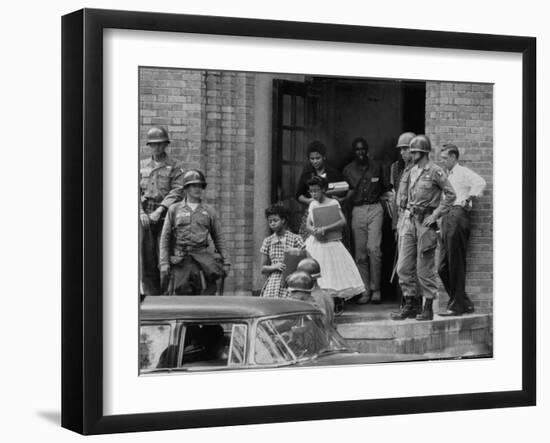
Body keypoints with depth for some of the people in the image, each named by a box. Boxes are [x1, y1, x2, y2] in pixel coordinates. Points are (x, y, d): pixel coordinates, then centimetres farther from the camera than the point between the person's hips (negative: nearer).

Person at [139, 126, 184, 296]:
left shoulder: (175, 166, 4)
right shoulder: (142, 165, 14)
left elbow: (177, 192, -6)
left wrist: (159, 211, -16)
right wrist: (141, 213, -8)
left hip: (165, 216, -3)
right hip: (145, 217, 3)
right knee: (146, 258, -3)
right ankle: (151, 296, 1)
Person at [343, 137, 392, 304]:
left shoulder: (376, 167, 11)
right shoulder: (348, 170, 10)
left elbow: (387, 189, 19)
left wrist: (378, 196, 4)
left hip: (375, 209, -1)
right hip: (357, 210, 1)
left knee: (373, 248, -12)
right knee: (360, 252, -1)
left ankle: (375, 289, -6)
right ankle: (365, 290, 3)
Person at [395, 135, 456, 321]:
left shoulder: (435, 172, -8)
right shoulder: (411, 172, 11)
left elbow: (450, 194, -10)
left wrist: (435, 215, -13)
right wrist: (405, 208, 13)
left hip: (425, 222, -6)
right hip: (409, 221, 6)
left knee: (425, 269, -1)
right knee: (404, 266, 4)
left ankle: (428, 308, 7)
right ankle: (409, 304, 13)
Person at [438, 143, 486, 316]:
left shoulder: (463, 172, -3)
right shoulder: (447, 176, 24)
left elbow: (480, 183, -21)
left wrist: (467, 200, -15)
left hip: (458, 215, -9)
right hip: (446, 218, 9)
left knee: (456, 265, -6)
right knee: (443, 267, 7)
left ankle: (456, 306, -3)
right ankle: (465, 303, 14)